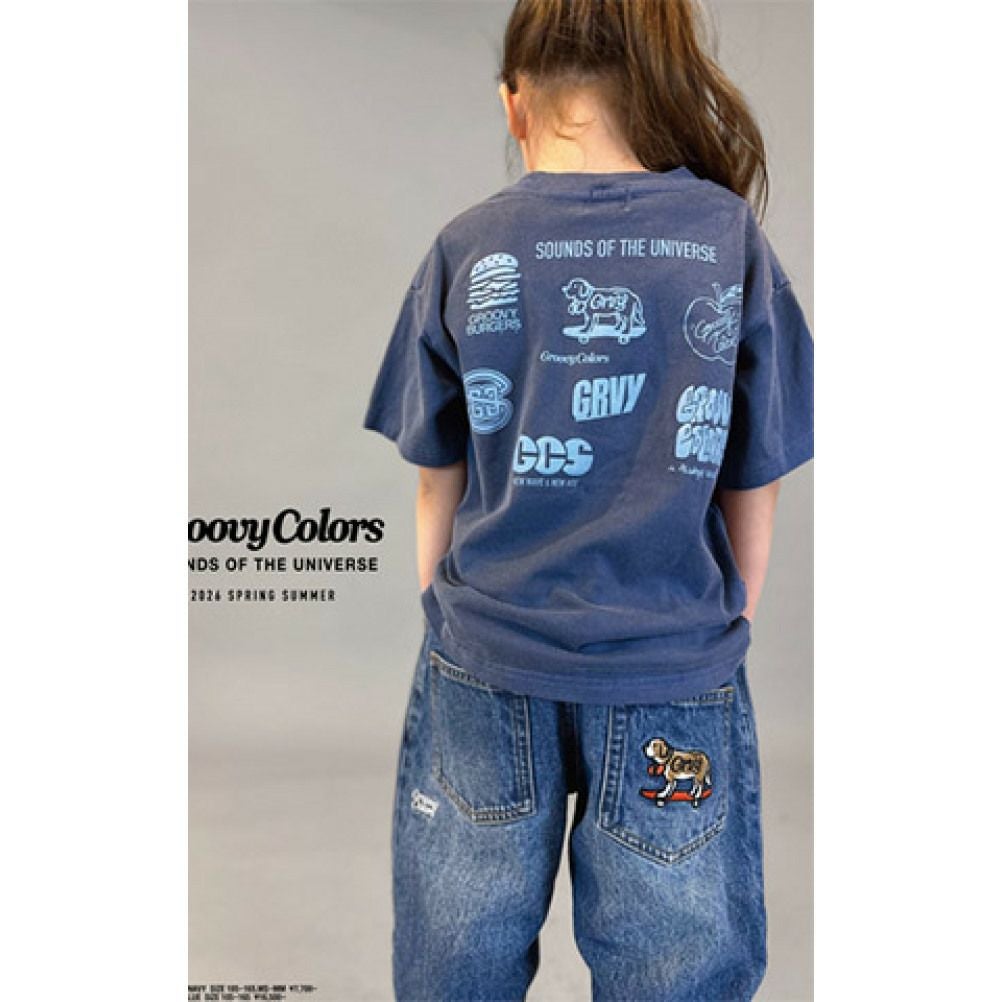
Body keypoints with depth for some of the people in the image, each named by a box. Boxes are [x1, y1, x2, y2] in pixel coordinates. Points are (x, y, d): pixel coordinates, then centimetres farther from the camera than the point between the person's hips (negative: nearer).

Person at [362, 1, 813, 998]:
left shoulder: (467, 247, -4)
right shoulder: (733, 237, -4)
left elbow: (438, 485, 2)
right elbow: (753, 490, 1)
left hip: (486, 672, 1)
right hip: (676, 676, 0)